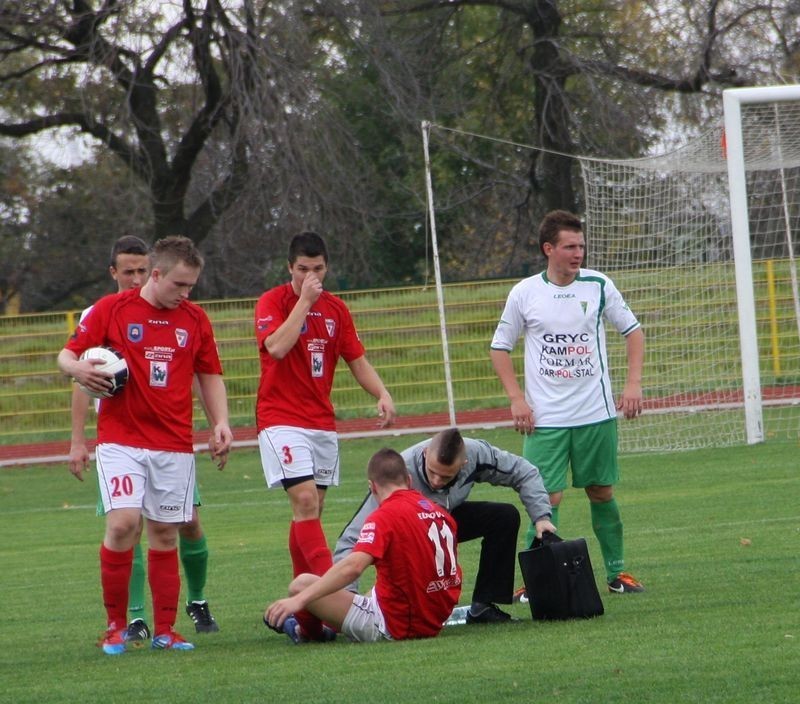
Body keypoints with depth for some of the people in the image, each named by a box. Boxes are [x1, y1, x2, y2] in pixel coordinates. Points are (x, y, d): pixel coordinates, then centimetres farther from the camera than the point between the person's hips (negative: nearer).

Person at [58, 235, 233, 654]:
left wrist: (221, 423, 3)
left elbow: (209, 376, 17)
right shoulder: (111, 310, -1)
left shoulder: (194, 318, 9)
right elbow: (67, 355, 2)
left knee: (164, 533, 4)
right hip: (121, 439, -3)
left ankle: (164, 630, 11)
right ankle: (115, 626, -4)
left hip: (175, 444, 3)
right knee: (123, 522, -17)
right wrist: (78, 369, -21)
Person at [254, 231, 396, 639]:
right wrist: (305, 301, -18)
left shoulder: (336, 309, 11)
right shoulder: (273, 302, -5)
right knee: (305, 501, -18)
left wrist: (382, 395, -2)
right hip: (281, 418, -6)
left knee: (311, 508, 7)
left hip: (322, 421, 6)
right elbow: (277, 347, -22)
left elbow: (356, 359, 14)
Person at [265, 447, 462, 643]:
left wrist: (300, 599, -34)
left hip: (393, 627, -8)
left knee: (302, 584, -1)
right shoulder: (440, 512, 5)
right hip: (434, 625, 8)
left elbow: (353, 566, -30)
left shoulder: (385, 516, -15)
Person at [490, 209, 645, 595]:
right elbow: (500, 347, 6)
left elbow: (632, 330, 11)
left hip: (597, 414, 2)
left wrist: (633, 383, 1)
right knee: (547, 498, -9)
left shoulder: (598, 286, 1)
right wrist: (516, 399, -4)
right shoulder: (525, 294, -3)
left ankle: (616, 572, 19)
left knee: (602, 492, 8)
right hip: (545, 418, -2)